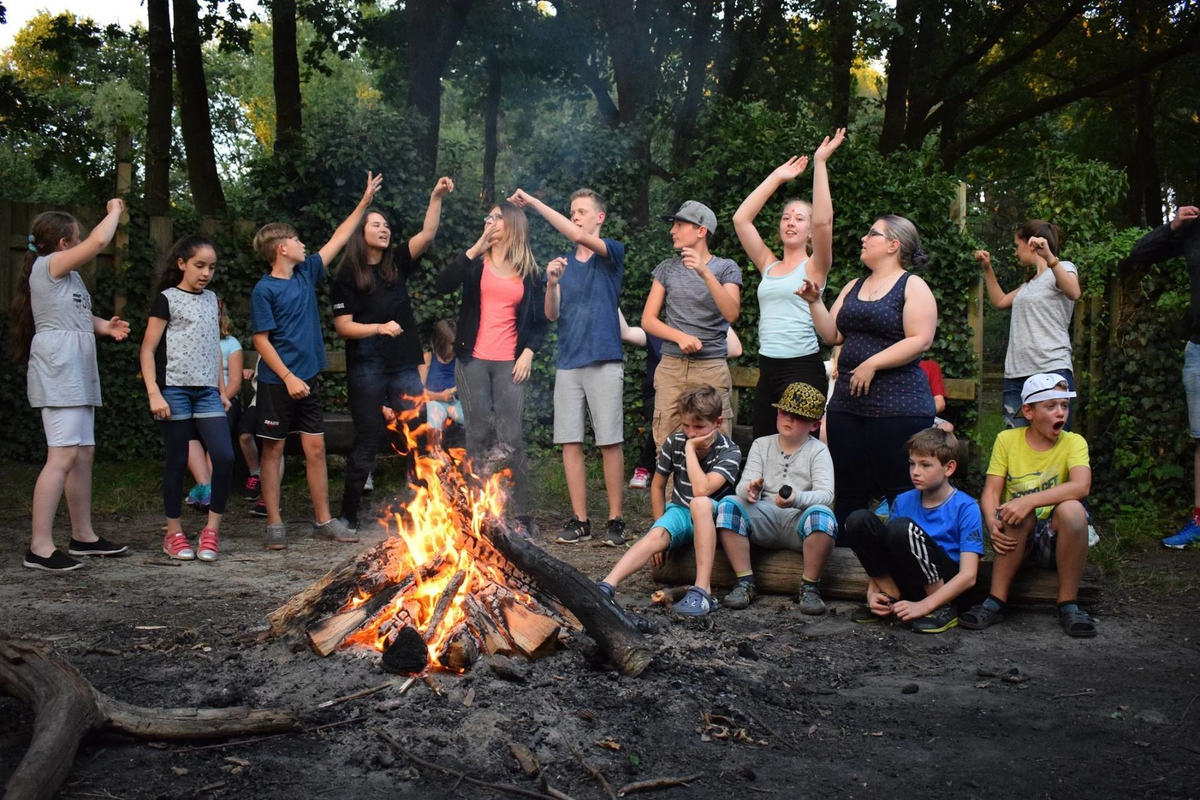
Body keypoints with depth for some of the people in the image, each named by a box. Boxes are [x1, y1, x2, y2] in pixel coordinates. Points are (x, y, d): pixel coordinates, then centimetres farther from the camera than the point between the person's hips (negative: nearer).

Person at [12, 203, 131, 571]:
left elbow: (79, 316, 30)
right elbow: (99, 241, -16)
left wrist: (104, 326, 9)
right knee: (63, 456, -16)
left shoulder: (67, 275, 22)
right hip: (58, 371, -10)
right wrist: (114, 211, 1)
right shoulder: (48, 265, -6)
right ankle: (40, 546, -16)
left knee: (84, 454, 12)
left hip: (78, 373, 10)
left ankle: (83, 536, 20)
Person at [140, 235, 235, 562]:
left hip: (207, 391, 5)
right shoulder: (167, 299, -2)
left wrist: (222, 390, 17)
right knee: (178, 460, 1)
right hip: (175, 389, -5)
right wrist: (153, 393, -14)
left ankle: (212, 529, 4)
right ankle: (174, 533, 13)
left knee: (224, 457, -7)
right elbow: (148, 350, -5)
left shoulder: (211, 299, 15)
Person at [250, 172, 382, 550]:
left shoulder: (306, 273, 8)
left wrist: (365, 202, 15)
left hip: (307, 379, 6)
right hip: (277, 382, -6)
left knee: (315, 448, 6)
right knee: (273, 449, 3)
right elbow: (262, 340, -12)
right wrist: (288, 378, -18)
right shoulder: (264, 290, -10)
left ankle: (324, 521, 13)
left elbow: (338, 238, 15)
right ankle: (274, 524, 9)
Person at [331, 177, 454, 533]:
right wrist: (380, 327, -19)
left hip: (404, 366, 4)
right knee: (366, 444, 0)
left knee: (417, 441, 4)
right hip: (367, 369, -4)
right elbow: (343, 326, -7)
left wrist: (436, 198, -13)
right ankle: (348, 514, 12)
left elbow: (427, 234, -2)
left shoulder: (396, 263, 9)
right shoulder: (348, 276, -2)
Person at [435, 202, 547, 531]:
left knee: (511, 439, -6)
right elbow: (443, 285, -10)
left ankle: (521, 515, 1)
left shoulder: (529, 271, 10)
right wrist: (475, 249, -13)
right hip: (473, 360, 0)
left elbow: (539, 319, 13)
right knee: (477, 436, 1)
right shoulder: (476, 262, 8)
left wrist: (528, 352, -1)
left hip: (509, 364, 0)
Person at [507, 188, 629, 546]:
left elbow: (579, 236, -17)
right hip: (568, 363, 4)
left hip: (604, 361, -4)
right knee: (570, 443, 2)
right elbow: (552, 315, 6)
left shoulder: (612, 252, 3)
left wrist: (534, 203, -16)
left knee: (610, 442, -3)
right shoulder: (563, 263, 15)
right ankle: (579, 521, 9)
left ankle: (615, 521, 4)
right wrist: (551, 283, -14)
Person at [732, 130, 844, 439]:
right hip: (767, 368, 6)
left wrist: (820, 163, -12)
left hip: (802, 368, -6)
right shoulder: (768, 265, 14)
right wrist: (776, 177, 11)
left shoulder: (814, 268, 0)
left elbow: (823, 221, -17)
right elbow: (740, 219, 9)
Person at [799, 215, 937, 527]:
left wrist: (872, 364, -17)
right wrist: (814, 301, 3)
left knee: (900, 492, -6)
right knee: (850, 492, 9)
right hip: (847, 401, 7)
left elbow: (920, 340, -13)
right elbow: (833, 335, 14)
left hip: (897, 405, -7)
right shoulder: (853, 287, 18)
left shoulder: (913, 286, -2)